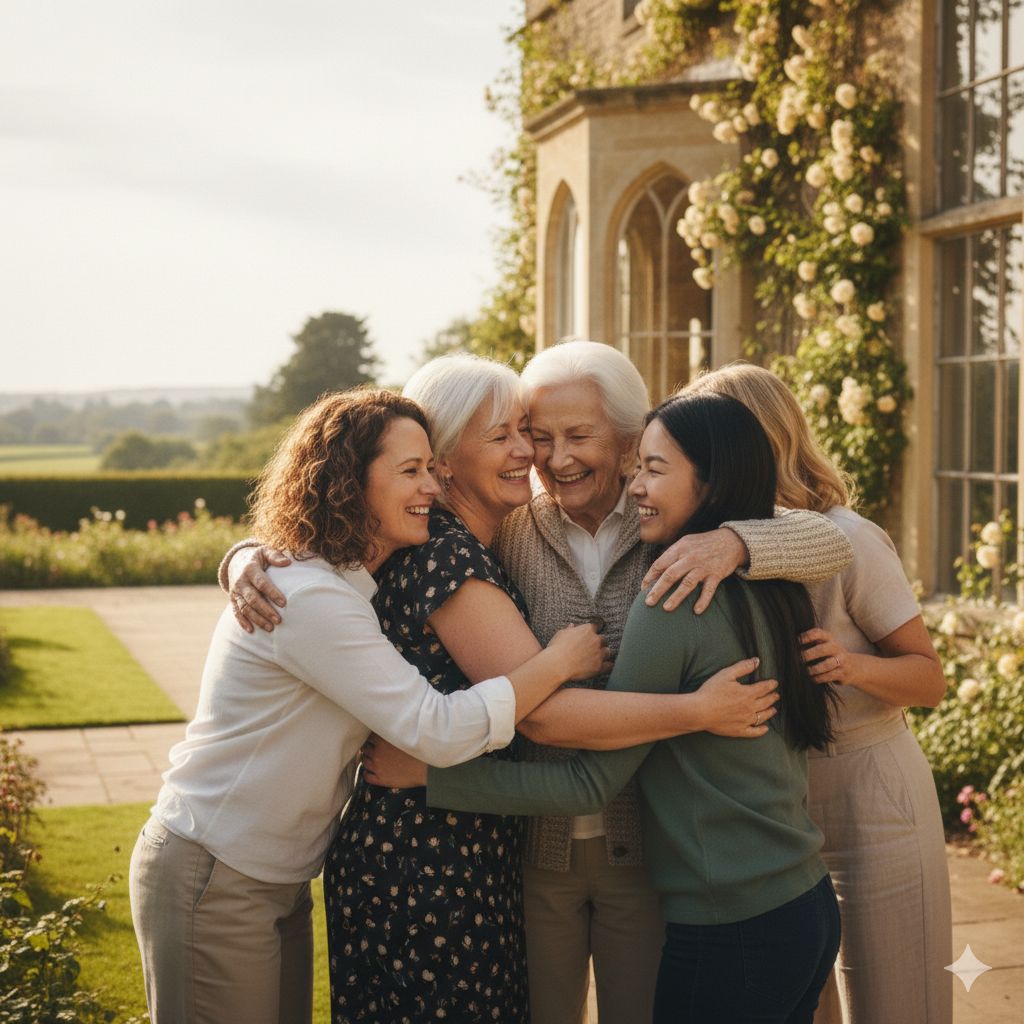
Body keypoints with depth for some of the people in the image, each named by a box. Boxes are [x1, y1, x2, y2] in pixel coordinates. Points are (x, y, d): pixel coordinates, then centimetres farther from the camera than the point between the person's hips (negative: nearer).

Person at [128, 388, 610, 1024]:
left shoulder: (349, 584, 7)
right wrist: (561, 661, -19)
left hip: (279, 878, 9)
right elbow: (439, 732, -28)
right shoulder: (310, 596, -24)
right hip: (212, 885, -9)